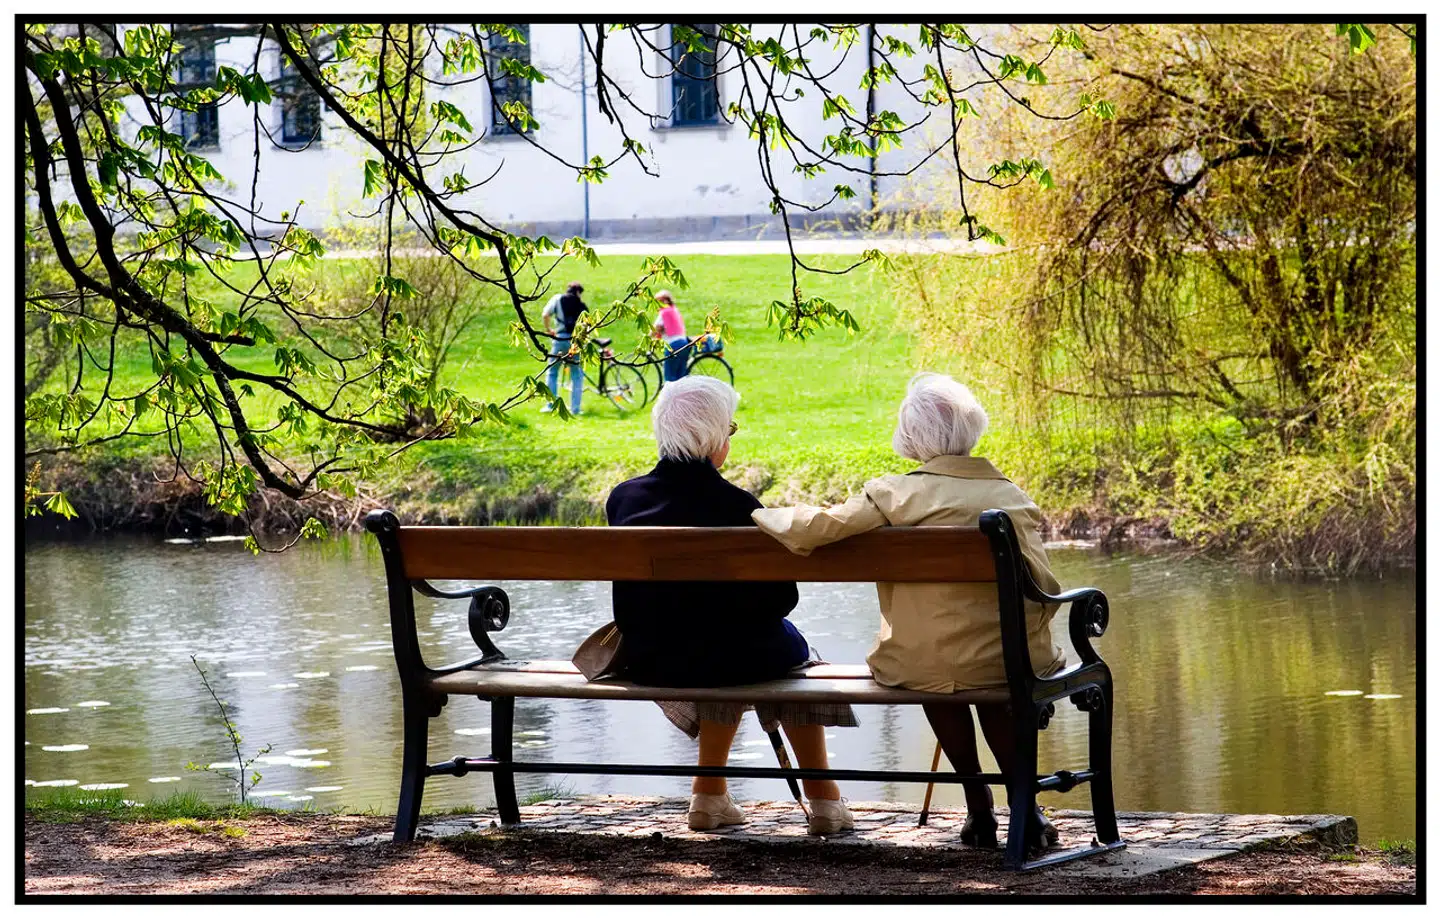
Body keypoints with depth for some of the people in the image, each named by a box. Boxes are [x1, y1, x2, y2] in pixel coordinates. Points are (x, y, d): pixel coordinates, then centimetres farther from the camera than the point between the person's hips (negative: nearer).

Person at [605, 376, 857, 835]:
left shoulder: (623, 498, -6)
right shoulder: (734, 505, -20)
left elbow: (632, 591, 8)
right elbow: (780, 597, -12)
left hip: (645, 660, 4)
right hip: (724, 660, -4)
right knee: (790, 643, 28)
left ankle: (709, 794, 39)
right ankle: (824, 801, 34)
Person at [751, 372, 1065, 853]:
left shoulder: (897, 494, -7)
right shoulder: (1012, 498, 2)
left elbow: (816, 527, -12)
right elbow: (1042, 588, 2)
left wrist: (764, 515, 8)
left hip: (921, 667, -1)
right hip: (1010, 666, 1)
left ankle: (979, 804, 34)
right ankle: (1024, 805, 34)